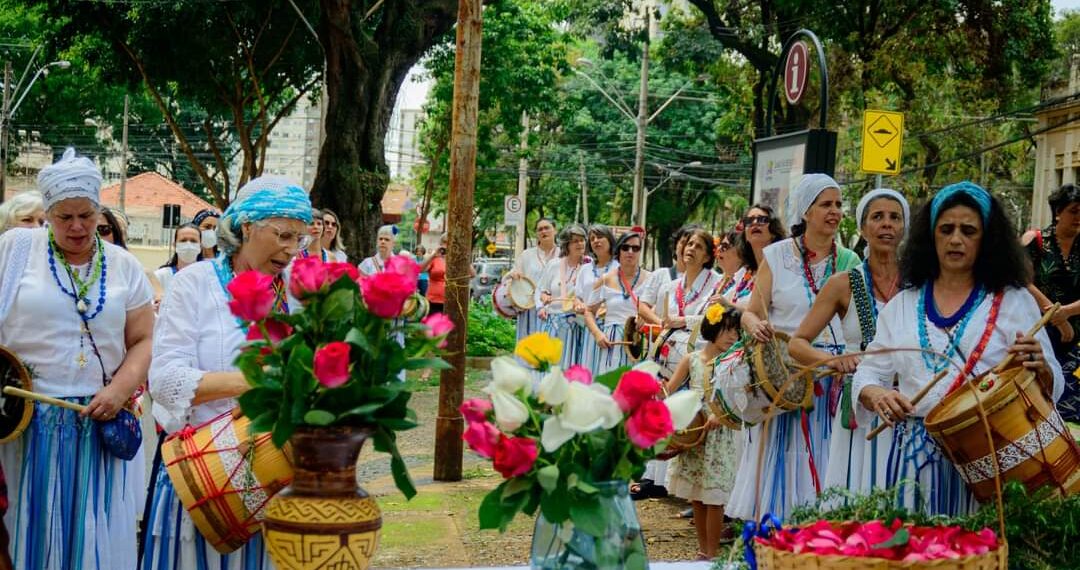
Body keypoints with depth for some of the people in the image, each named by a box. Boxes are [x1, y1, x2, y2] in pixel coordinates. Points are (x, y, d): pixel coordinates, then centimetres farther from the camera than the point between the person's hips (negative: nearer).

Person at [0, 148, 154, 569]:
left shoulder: (123, 265, 6)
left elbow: (143, 341, 5)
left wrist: (119, 390, -10)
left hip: (103, 424, 2)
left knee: (100, 536, 4)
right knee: (34, 530, 5)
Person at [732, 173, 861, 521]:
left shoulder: (850, 262, 10)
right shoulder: (776, 256, 3)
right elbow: (750, 313, 0)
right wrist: (757, 326, -22)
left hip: (835, 378, 2)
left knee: (824, 464, 2)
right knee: (784, 463, -2)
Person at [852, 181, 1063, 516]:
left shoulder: (1015, 302, 6)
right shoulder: (901, 306, 12)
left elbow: (1052, 385, 5)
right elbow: (869, 373, 9)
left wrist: (1040, 368, -18)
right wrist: (877, 395, -13)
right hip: (914, 457, 2)